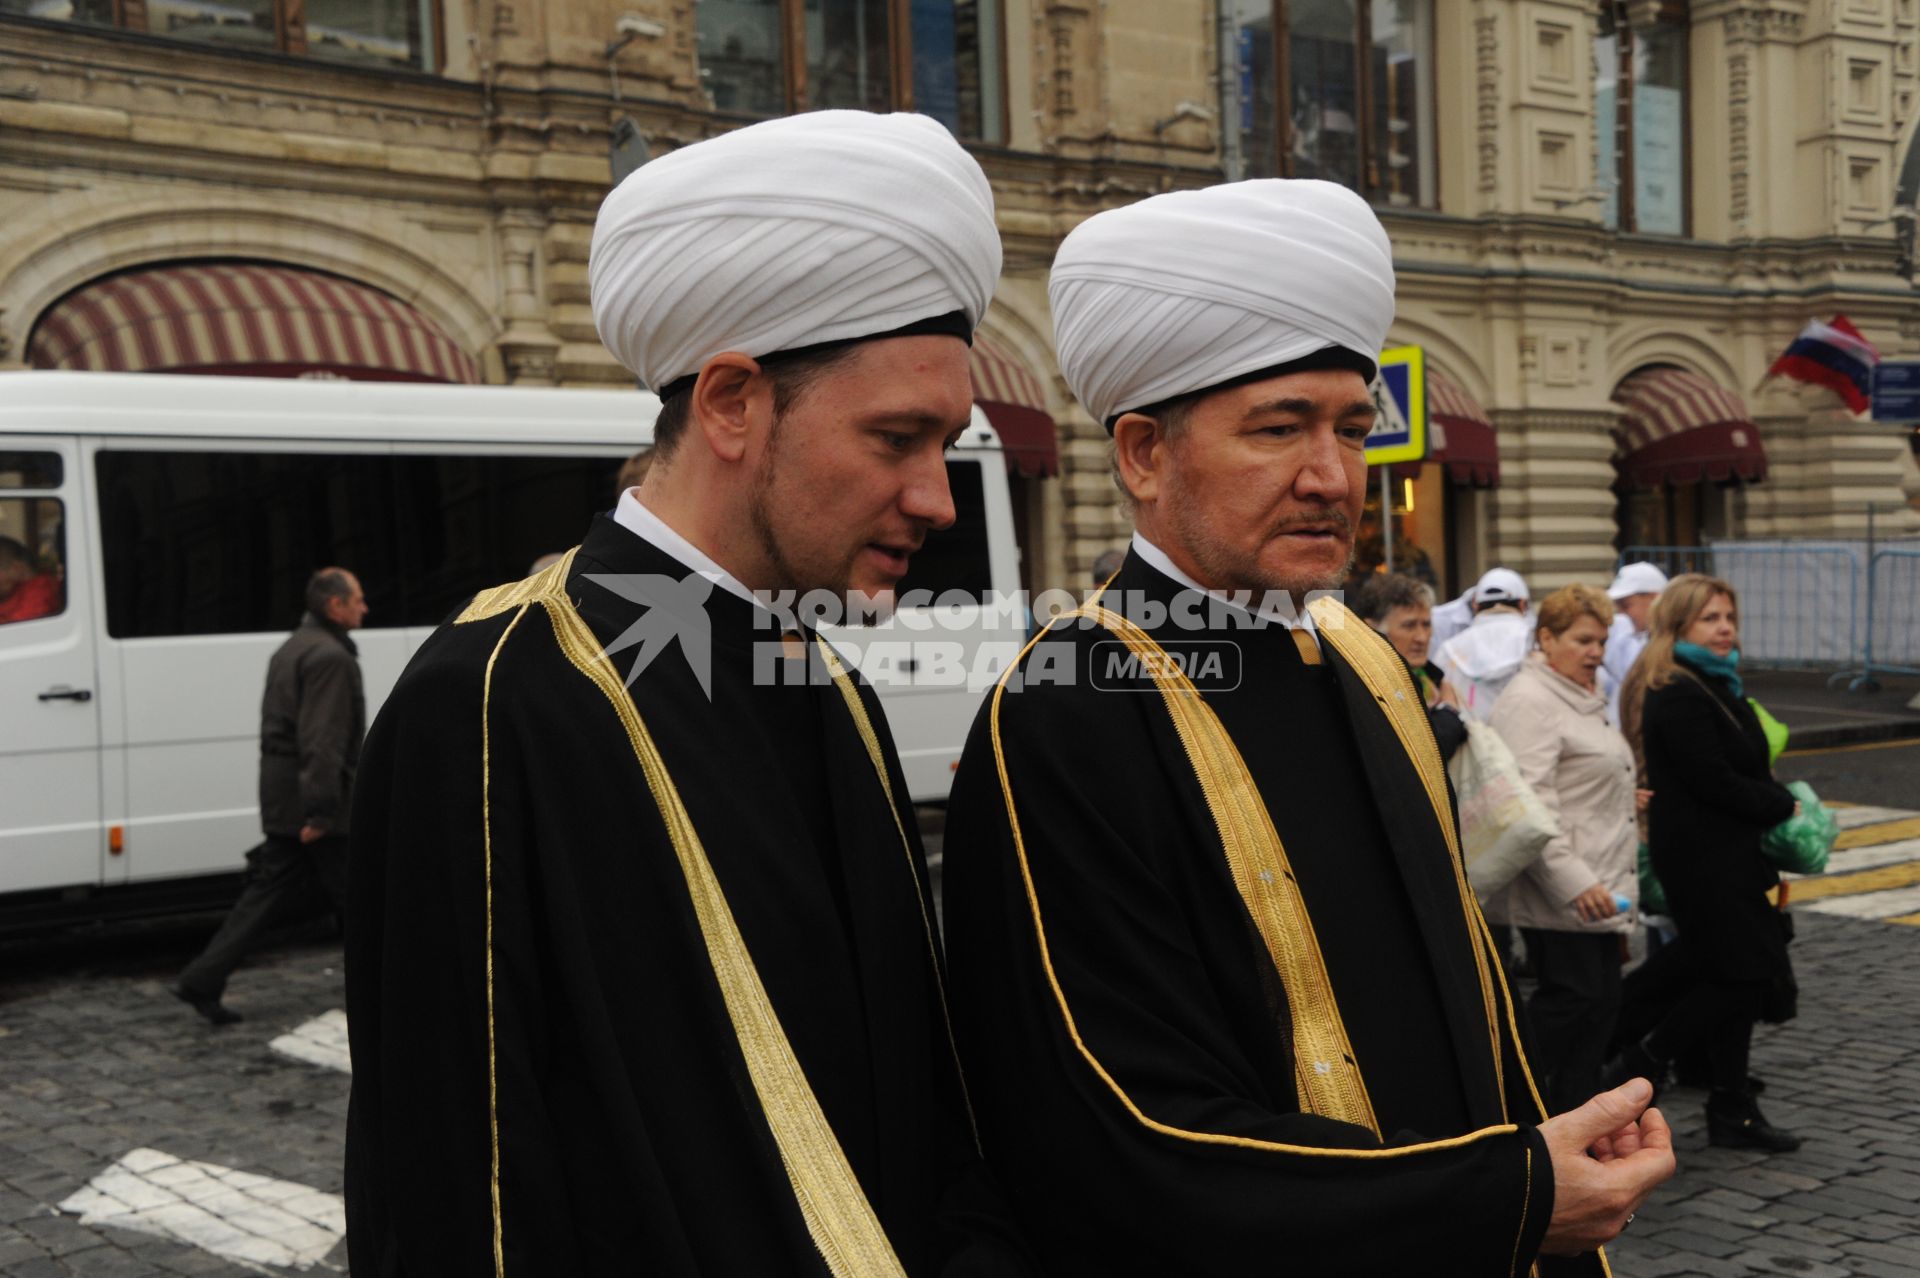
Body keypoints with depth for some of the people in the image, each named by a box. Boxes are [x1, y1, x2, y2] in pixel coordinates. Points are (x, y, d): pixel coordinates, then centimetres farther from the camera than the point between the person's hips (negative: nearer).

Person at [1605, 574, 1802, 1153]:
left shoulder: (1715, 684, 16)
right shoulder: (1676, 697, -18)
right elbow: (1715, 782, -21)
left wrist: (1773, 793, 1)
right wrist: (1782, 804, -9)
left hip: (1727, 852, 10)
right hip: (1702, 855, -10)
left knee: (1735, 979, 11)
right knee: (1742, 974, -8)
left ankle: (1732, 1110, 19)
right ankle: (1636, 1067, 4)